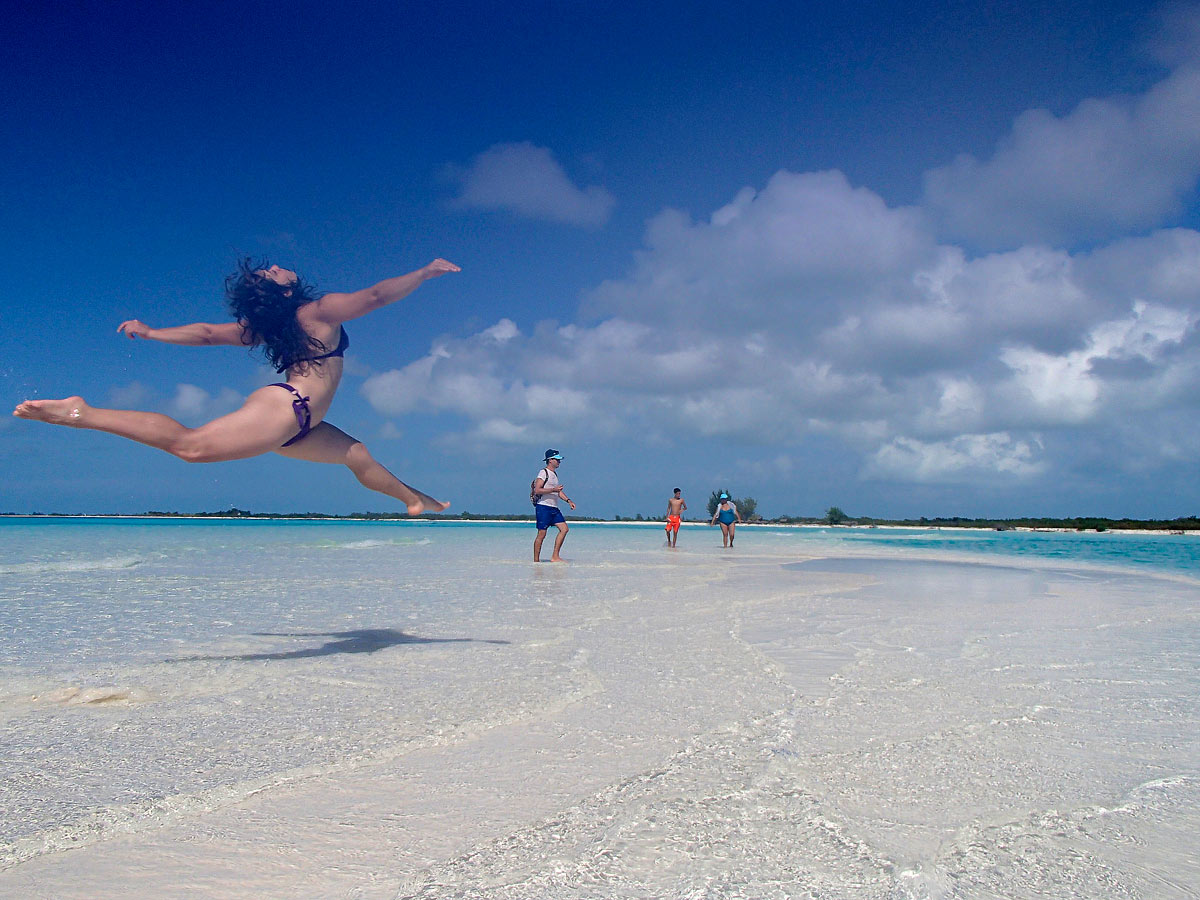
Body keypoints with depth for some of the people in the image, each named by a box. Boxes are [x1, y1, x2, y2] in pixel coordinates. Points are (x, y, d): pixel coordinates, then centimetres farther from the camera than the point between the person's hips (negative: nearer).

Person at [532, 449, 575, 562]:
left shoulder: (554, 474, 20)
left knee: (564, 529, -3)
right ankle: (536, 561, 2)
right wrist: (553, 489, -21)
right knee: (542, 534, -6)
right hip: (544, 507, -9)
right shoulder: (543, 473, -8)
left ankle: (555, 557, -2)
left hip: (554, 508, 9)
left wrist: (568, 500, 15)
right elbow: (537, 490, -17)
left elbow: (558, 491, 28)